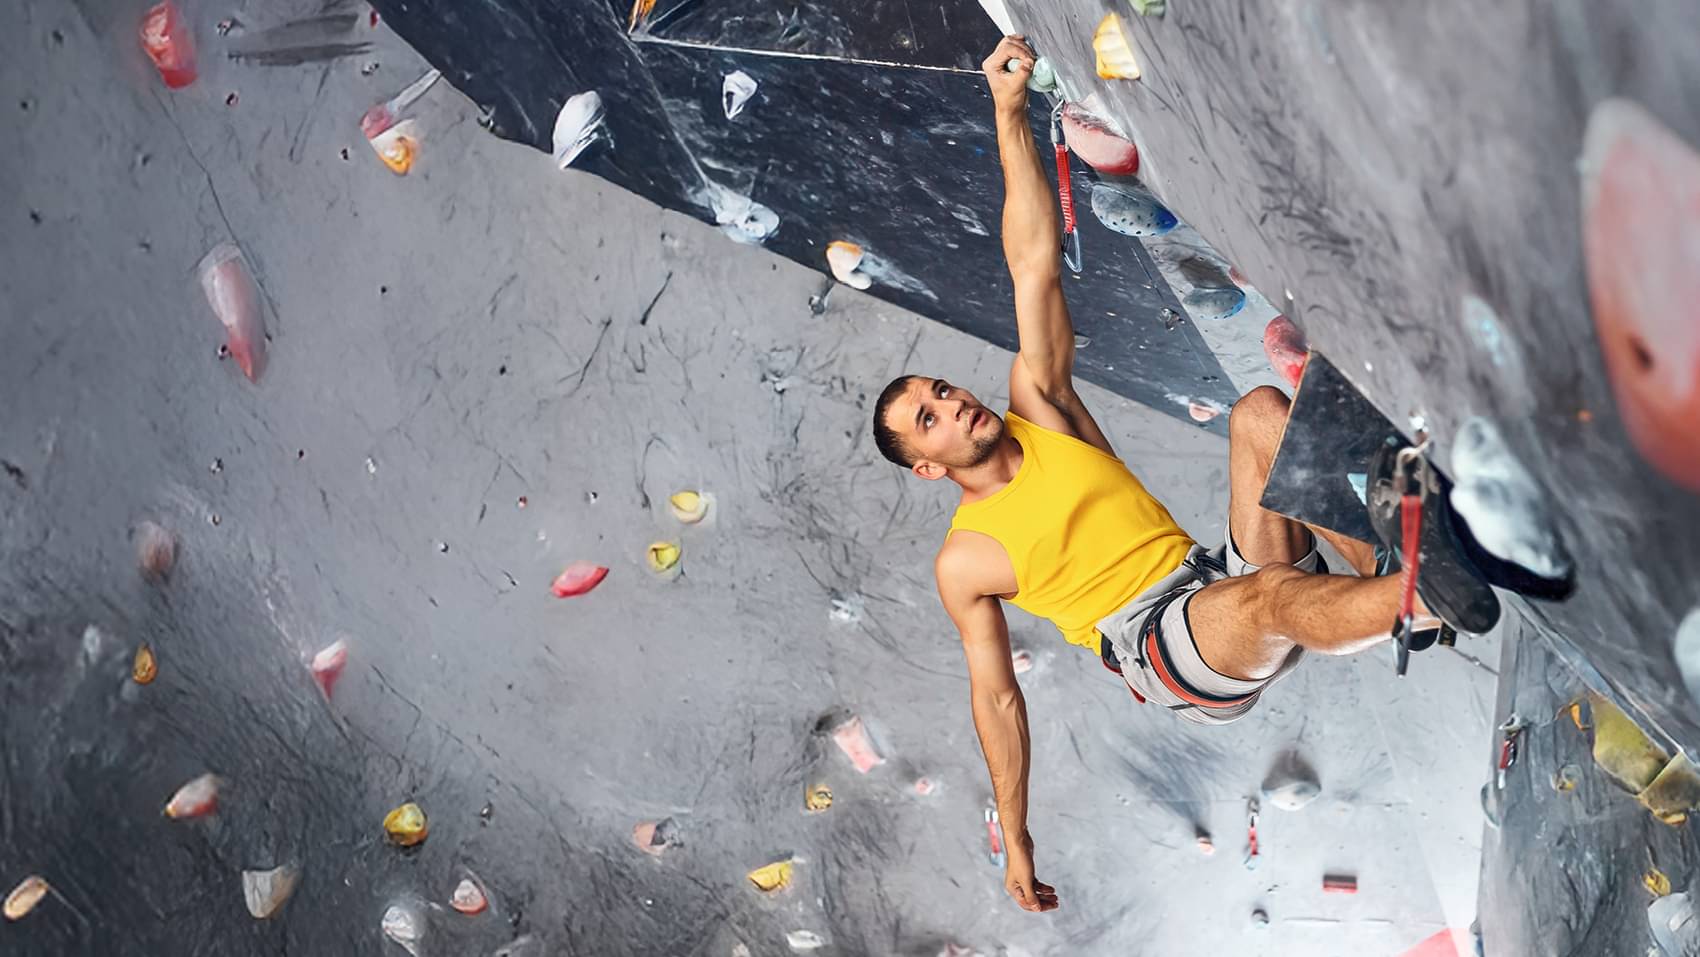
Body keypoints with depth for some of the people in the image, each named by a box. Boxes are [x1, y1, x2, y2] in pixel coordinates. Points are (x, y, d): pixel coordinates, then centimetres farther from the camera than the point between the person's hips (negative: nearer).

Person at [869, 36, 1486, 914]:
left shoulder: (1037, 410, 14)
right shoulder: (964, 560, 6)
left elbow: (1035, 266, 6)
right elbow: (996, 696, 10)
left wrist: (1010, 116, -1)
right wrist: (1016, 844, 9)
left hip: (1219, 582, 6)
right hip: (1164, 653, -5)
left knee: (1260, 411, -15)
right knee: (1271, 594, -39)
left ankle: (1380, 566, -34)